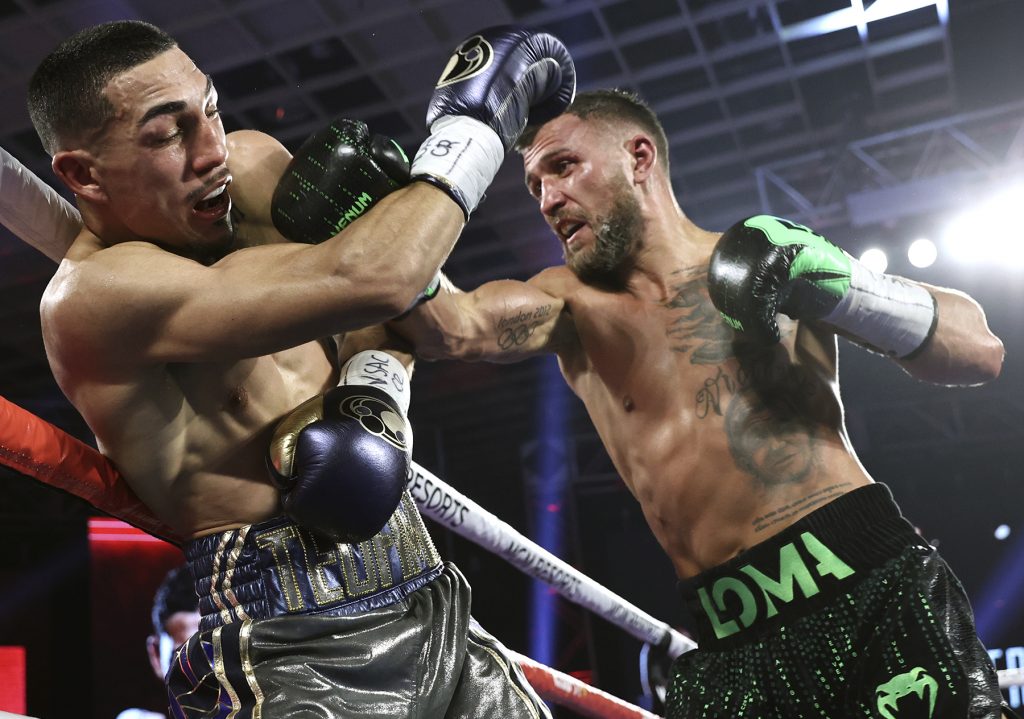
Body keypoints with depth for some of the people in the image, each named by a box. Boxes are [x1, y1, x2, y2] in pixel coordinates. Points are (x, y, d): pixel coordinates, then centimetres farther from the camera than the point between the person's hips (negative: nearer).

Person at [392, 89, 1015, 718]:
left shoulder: (773, 254, 7)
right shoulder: (570, 304, 11)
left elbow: (981, 350, 3)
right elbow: (453, 325, -11)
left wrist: (834, 288, -11)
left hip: (878, 594, -1)